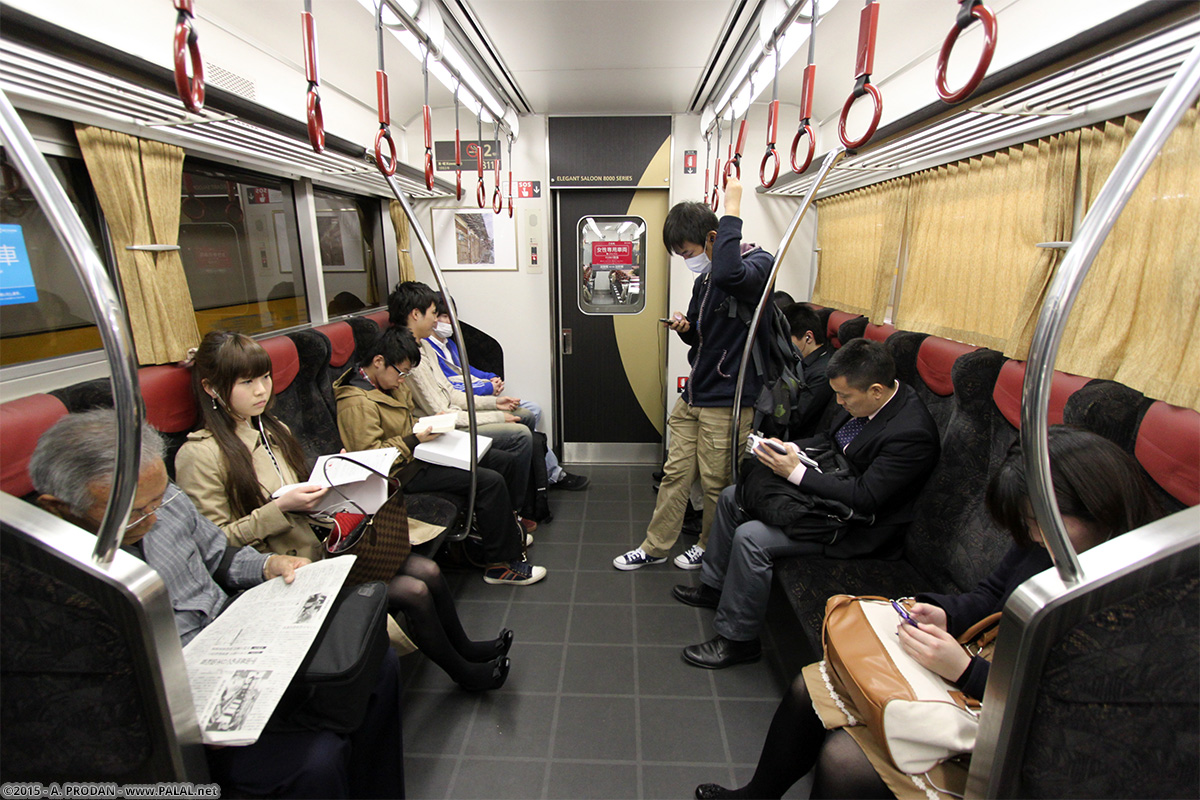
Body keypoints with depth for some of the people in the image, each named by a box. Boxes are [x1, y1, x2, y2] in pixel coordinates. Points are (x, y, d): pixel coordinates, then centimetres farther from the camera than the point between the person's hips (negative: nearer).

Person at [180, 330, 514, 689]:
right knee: (413, 592, -16)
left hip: (317, 547, 8)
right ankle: (465, 672, 9)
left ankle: (464, 647, 20)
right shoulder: (199, 455, -14)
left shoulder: (273, 430, 10)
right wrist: (279, 508, -23)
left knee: (427, 571, -7)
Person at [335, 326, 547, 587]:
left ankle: (506, 529, 23)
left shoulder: (388, 384, 11)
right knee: (490, 481, -23)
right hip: (403, 471, -10)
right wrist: (416, 439, -22)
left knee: (506, 462, 5)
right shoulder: (357, 403, -20)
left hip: (417, 453, 10)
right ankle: (501, 564, -11)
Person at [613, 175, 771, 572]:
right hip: (693, 395, 8)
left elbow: (729, 274, -40)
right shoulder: (705, 278, 12)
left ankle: (709, 547, 31)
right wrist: (685, 328, -1)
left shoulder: (758, 263, -12)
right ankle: (654, 547, 27)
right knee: (675, 473, 13)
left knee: (717, 483, 7)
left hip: (726, 401, -7)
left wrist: (732, 208, -29)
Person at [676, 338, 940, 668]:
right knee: (732, 497, 9)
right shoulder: (863, 400, -2)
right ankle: (714, 585, 25)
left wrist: (796, 473, -27)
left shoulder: (911, 433, -28)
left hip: (857, 525, -10)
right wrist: (791, 449, -6)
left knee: (750, 537, -24)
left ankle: (737, 639, -4)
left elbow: (866, 496, -29)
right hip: (831, 484, 10)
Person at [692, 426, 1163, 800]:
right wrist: (945, 615, -6)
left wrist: (965, 669, -28)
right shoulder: (1047, 537, -3)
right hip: (972, 670, 8)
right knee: (810, 685, 4)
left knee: (846, 759, -21)